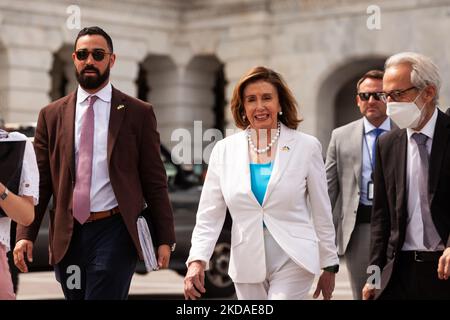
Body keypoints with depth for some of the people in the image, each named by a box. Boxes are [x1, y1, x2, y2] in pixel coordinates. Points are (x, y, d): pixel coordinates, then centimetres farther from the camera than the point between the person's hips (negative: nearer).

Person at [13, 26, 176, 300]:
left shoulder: (138, 113, 4)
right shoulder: (52, 115, 10)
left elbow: (155, 182, 3)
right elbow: (39, 181, 7)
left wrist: (165, 239, -1)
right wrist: (26, 235, -3)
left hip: (114, 232, -3)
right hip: (67, 235, 3)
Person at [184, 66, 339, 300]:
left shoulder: (306, 147, -1)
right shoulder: (224, 150, 4)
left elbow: (322, 213, 5)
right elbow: (209, 215, 2)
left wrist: (329, 267, 8)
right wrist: (197, 260, -12)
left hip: (293, 260, -3)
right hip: (247, 262, 3)